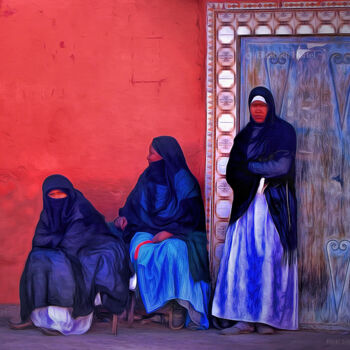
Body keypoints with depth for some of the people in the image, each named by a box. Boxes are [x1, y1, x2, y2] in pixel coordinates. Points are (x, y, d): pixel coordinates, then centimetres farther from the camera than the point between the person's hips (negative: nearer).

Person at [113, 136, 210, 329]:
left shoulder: (183, 180, -2)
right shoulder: (147, 178, 14)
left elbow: (189, 216, -8)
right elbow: (134, 204, 23)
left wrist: (167, 233, -20)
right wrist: (124, 216, 2)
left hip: (176, 234, -4)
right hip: (148, 230, 4)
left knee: (173, 250, -38)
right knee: (142, 250, -31)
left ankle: (181, 304, -29)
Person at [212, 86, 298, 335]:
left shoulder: (284, 131, 5)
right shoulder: (244, 136, 18)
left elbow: (282, 166, -9)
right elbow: (232, 172, 9)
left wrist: (249, 166, -2)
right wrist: (260, 178, -6)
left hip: (275, 205, -4)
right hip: (247, 205, 4)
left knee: (270, 258, -9)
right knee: (242, 257, -7)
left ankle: (269, 317, -6)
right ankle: (245, 318, -8)